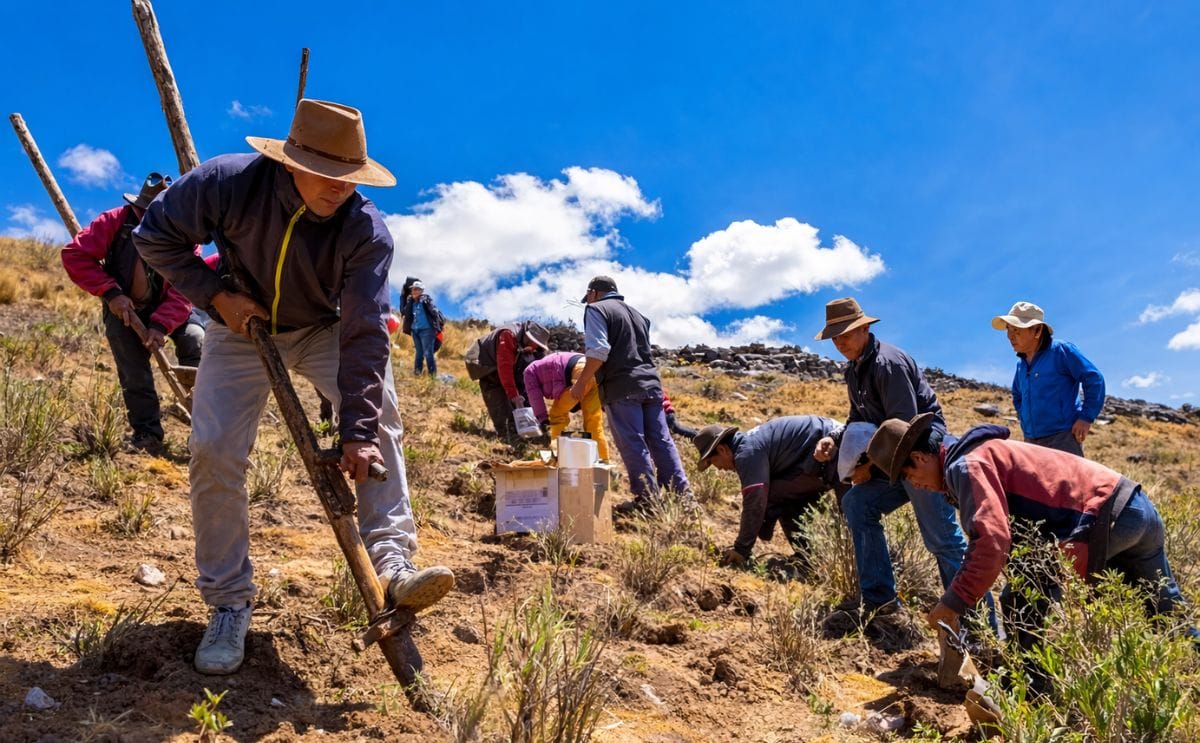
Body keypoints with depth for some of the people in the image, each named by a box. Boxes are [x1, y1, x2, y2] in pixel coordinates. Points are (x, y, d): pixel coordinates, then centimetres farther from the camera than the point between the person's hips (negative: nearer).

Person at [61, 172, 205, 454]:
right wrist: (111, 292, -28)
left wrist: (161, 325, -36)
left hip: (168, 307, 0)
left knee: (196, 339, -27)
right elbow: (74, 254, -18)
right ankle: (147, 436, 8)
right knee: (134, 376, -7)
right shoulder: (115, 221, -18)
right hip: (124, 307, 0)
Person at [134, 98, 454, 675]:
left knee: (379, 409, -25)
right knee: (213, 451, -11)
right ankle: (228, 602, 4)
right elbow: (154, 236, -11)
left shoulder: (366, 230, -29)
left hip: (323, 329, 0)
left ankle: (391, 562, -26)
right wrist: (215, 293, -22)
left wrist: (357, 432, -37)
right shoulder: (229, 183, -26)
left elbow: (363, 335, -32)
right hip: (241, 325, 1)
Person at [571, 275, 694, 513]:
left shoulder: (596, 309, 2)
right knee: (661, 441, 7)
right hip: (651, 383, 7)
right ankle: (683, 494, 7)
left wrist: (581, 383, -8)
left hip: (621, 387, -7)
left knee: (633, 444, -5)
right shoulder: (636, 313, 26)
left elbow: (598, 351, -13)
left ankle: (647, 498, -5)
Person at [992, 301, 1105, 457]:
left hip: (1063, 438, -7)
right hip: (1031, 442, 7)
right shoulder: (1021, 364, 14)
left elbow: (1094, 379, -7)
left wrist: (1087, 417, -10)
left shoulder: (1061, 351, -6)